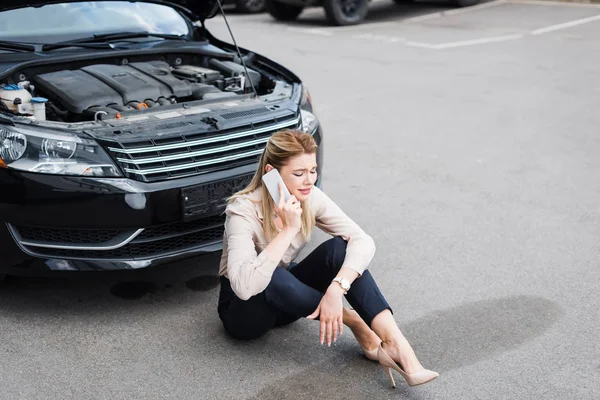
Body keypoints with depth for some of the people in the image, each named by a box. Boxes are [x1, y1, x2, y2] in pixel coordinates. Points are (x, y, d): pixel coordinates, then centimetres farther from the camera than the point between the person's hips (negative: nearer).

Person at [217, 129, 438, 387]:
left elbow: (363, 242, -24)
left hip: (287, 299, 4)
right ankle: (353, 322, -21)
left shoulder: (310, 198, -14)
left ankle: (395, 344, -35)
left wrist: (336, 288, -40)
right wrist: (288, 230, -41)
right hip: (243, 310, -4)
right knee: (272, 278, -40)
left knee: (340, 248, -25)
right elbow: (244, 286, -42)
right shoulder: (243, 210, -28)